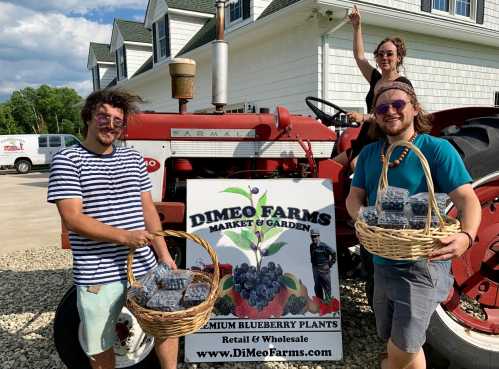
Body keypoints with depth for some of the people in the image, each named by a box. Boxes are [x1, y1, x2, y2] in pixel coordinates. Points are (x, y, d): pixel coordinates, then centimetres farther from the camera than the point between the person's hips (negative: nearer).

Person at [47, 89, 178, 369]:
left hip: (144, 266, 4)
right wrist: (124, 236, -24)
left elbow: (148, 209, 9)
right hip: (97, 273, -4)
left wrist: (164, 254, 2)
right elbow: (72, 218, -15)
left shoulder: (134, 159, 8)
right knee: (100, 344, 13)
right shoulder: (67, 160, -7)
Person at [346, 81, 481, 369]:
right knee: (401, 345, 21)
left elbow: (467, 199, -14)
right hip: (383, 264, 6)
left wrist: (466, 235, -34)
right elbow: (355, 196, 5)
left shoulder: (437, 149, -8)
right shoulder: (369, 153, 8)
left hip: (423, 264, -5)